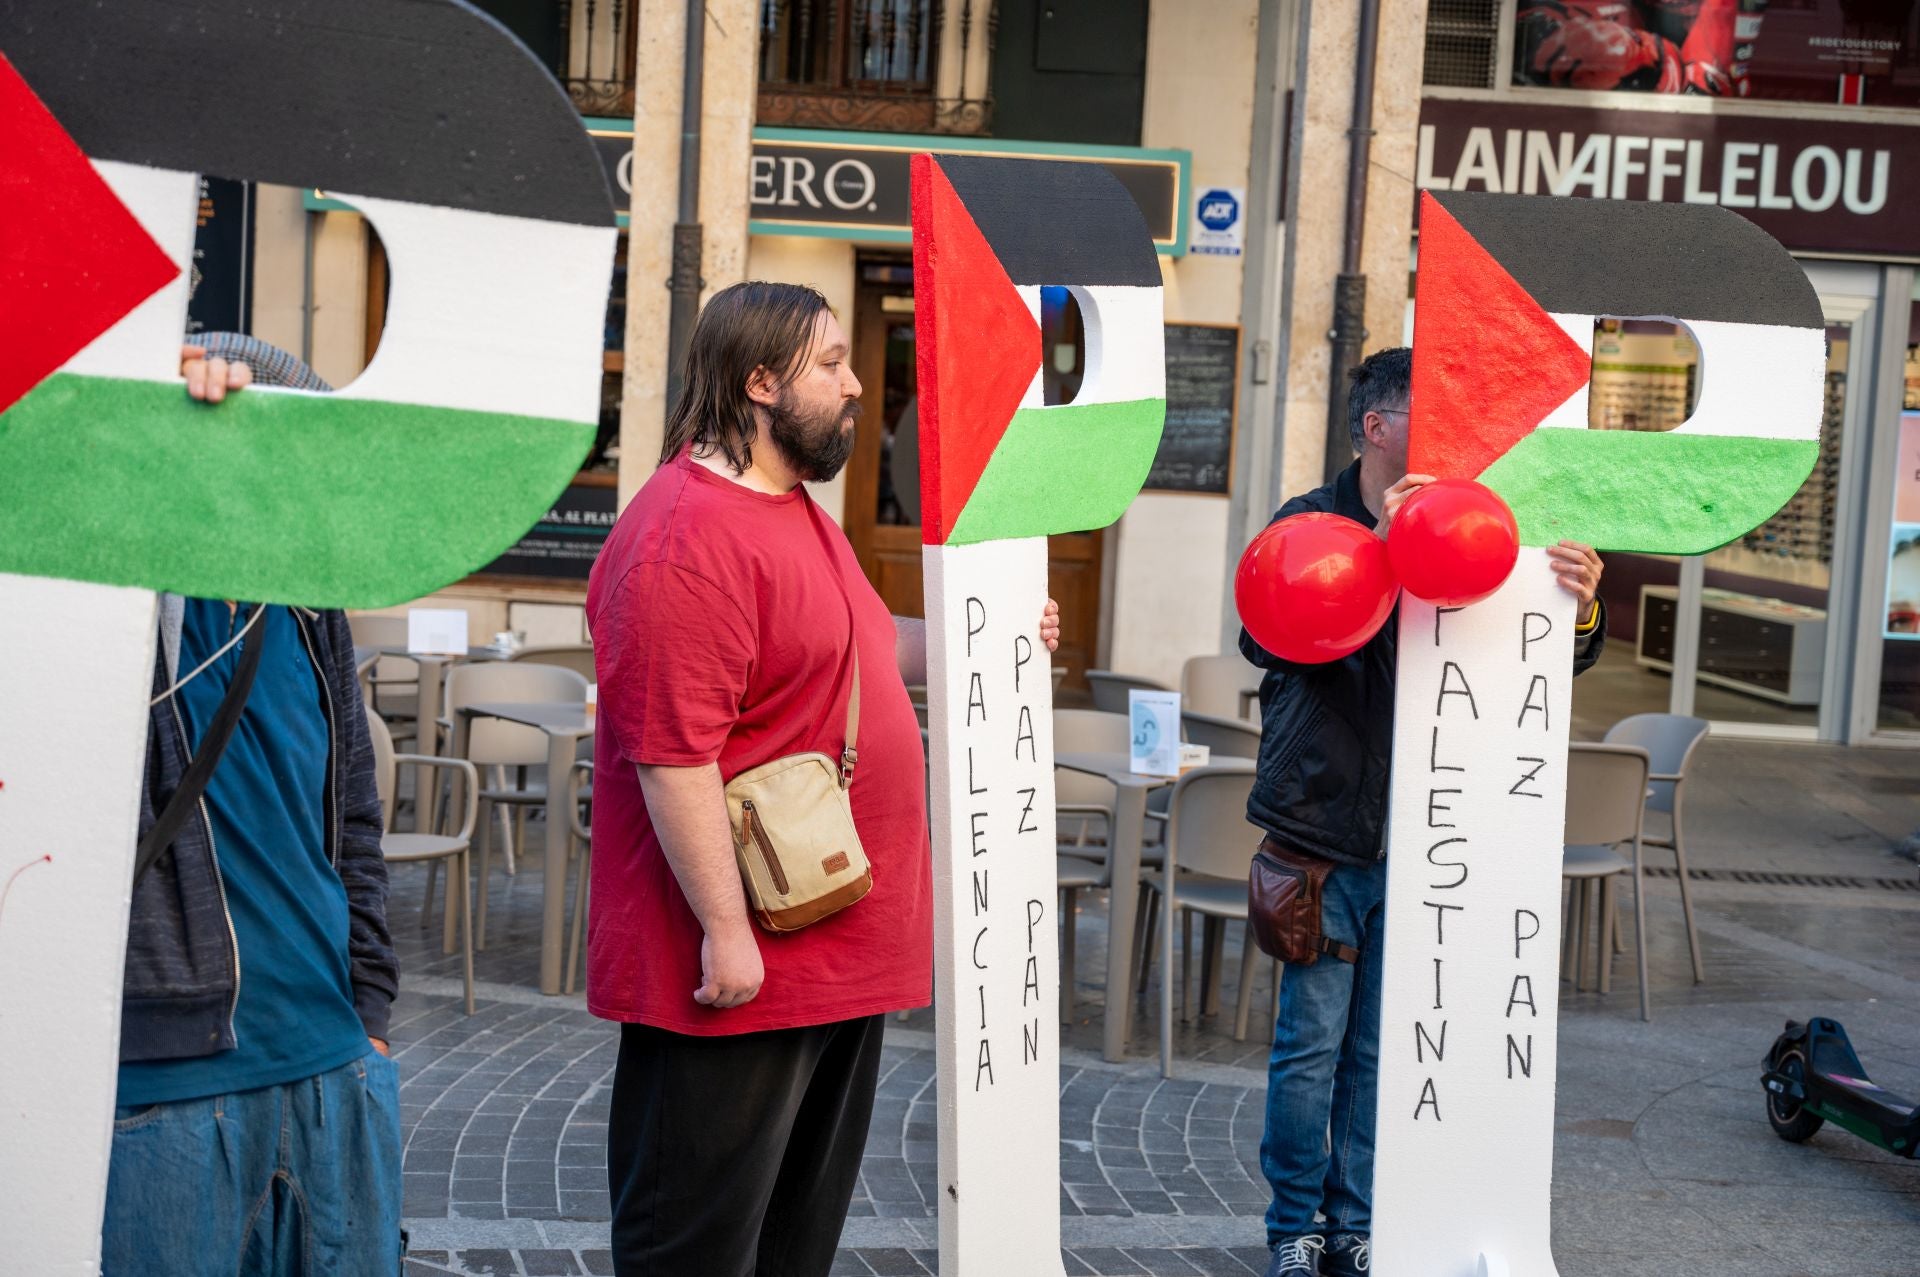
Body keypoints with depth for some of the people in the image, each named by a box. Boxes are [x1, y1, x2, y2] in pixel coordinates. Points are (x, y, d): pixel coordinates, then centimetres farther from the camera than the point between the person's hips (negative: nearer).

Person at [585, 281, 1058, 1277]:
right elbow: (674, 754, -24)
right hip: (743, 964, -10)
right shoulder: (687, 535, -20)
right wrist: (724, 931, -23)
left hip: (840, 957, 10)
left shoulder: (798, 512, 14)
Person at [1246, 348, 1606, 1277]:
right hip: (1320, 830, -3)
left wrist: (1577, 613, -23)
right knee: (1311, 1045, 3)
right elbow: (1267, 640, -23)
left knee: (1379, 1050, 10)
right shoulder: (1311, 524, -5)